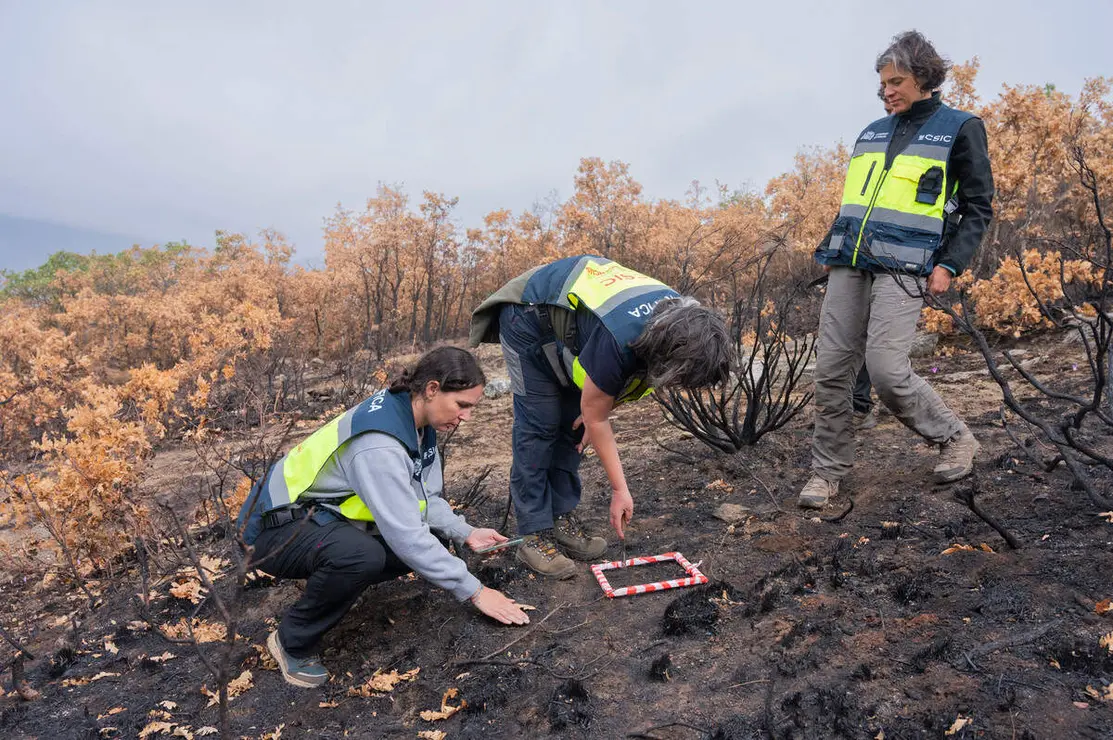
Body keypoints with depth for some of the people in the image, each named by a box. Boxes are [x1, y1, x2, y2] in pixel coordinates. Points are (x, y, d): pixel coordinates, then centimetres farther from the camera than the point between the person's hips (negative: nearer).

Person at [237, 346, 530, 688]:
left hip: (326, 518, 9)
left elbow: (423, 497, 6)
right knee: (362, 555, -37)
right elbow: (406, 537, -33)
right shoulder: (379, 444, -33)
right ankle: (292, 641, -11)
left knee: (428, 542, -4)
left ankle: (336, 579, 13)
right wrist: (474, 592, -25)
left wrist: (466, 533, -7)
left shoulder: (413, 418, -5)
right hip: (277, 529, -9)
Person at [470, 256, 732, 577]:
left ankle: (562, 517, 13)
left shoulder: (681, 318, -18)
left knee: (572, 423, 4)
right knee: (539, 425, -9)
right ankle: (534, 535, -3)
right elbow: (596, 420, -24)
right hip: (528, 319, -7)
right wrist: (620, 490, -18)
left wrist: (599, 407, -6)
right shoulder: (617, 343, -41)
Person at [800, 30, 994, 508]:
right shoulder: (872, 132, 21)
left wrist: (950, 264, -8)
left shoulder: (960, 128, 6)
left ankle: (956, 440, 12)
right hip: (848, 265, 5)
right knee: (831, 369, -1)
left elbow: (978, 208, 4)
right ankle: (828, 470, 11)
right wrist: (828, 249, 16)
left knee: (886, 370, -16)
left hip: (904, 267, -5)